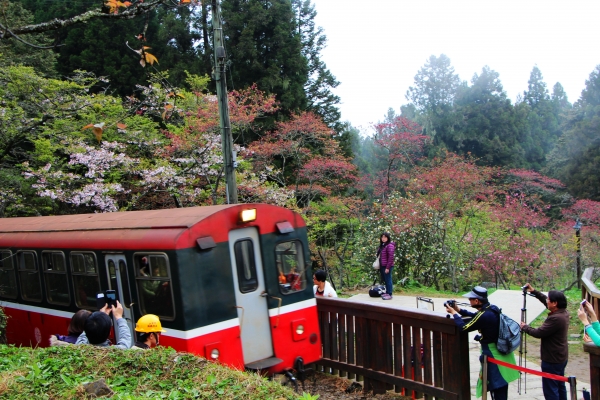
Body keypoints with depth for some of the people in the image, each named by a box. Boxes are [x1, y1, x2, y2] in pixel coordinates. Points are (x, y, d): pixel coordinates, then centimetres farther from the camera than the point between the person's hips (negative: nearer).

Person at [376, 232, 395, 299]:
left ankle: (389, 294, 2)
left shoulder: (390, 246, -13)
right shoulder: (382, 245, 15)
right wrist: (379, 265, 14)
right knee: (385, 280, 14)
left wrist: (388, 267, -19)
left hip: (387, 266, -9)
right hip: (382, 266, 9)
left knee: (388, 280, -4)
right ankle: (387, 293, 23)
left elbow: (391, 257, -18)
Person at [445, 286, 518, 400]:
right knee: (501, 385, 19)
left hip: (493, 354, -9)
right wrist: (459, 310, 11)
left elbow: (464, 328, -20)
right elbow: (475, 317, 17)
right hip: (502, 351, 9)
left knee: (497, 387, 2)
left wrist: (454, 313, -7)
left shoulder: (484, 316, -28)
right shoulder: (492, 309, 0)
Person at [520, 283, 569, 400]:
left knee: (550, 390, -2)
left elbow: (539, 333, -23)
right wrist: (534, 292, 12)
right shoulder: (563, 312, 0)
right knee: (560, 386, 20)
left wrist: (525, 327, -7)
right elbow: (546, 301, 16)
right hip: (561, 358, 10)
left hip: (552, 361, -10)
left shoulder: (555, 318, -29)